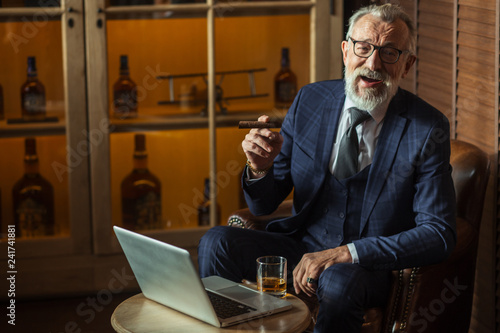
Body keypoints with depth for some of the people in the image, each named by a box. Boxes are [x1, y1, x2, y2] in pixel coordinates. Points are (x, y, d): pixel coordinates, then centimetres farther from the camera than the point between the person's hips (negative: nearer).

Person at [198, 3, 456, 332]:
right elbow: (264, 204, 6)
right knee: (217, 241, -20)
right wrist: (260, 168, -19)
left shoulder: (428, 130, -10)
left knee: (339, 283, -37)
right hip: (302, 245, 4)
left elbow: (439, 235, -15)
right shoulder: (310, 100, 1)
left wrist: (344, 254, -23)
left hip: (369, 267, -3)